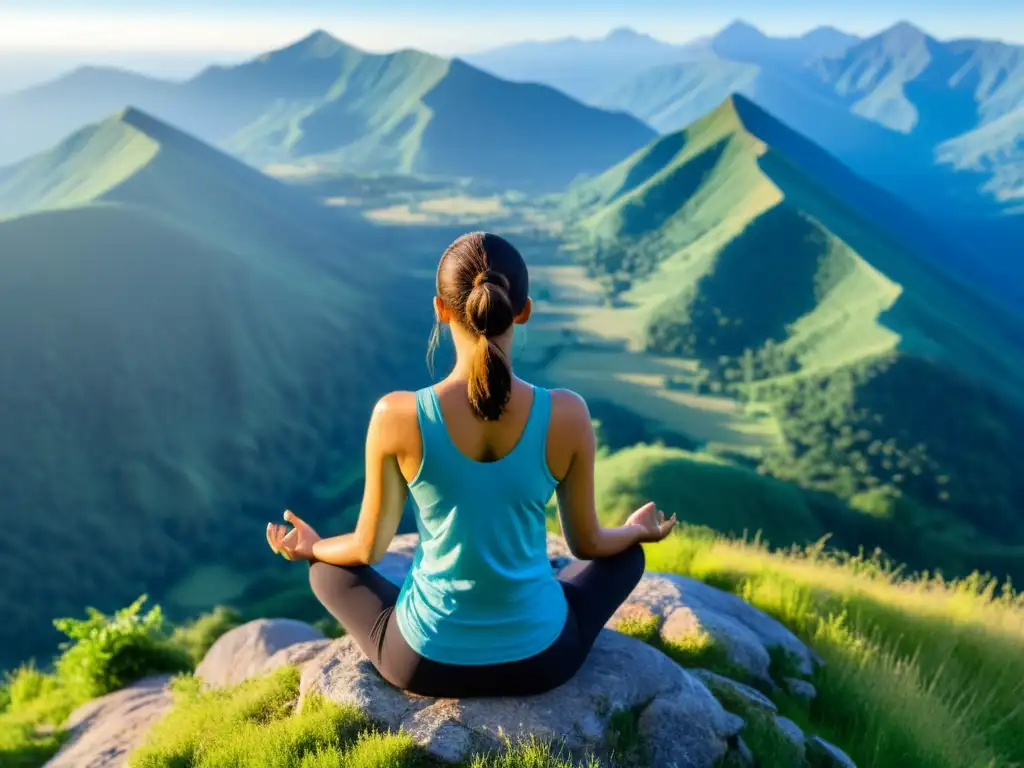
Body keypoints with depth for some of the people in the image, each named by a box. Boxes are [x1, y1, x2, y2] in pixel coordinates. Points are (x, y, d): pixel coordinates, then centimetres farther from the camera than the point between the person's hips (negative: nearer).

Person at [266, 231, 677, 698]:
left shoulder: (396, 416, -21)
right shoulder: (566, 415, -19)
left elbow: (368, 548, -5)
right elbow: (587, 543, -2)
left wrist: (312, 547, 19)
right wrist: (639, 529, 21)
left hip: (426, 661, 0)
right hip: (539, 657, 1)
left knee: (327, 570, 29)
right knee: (626, 554, 29)